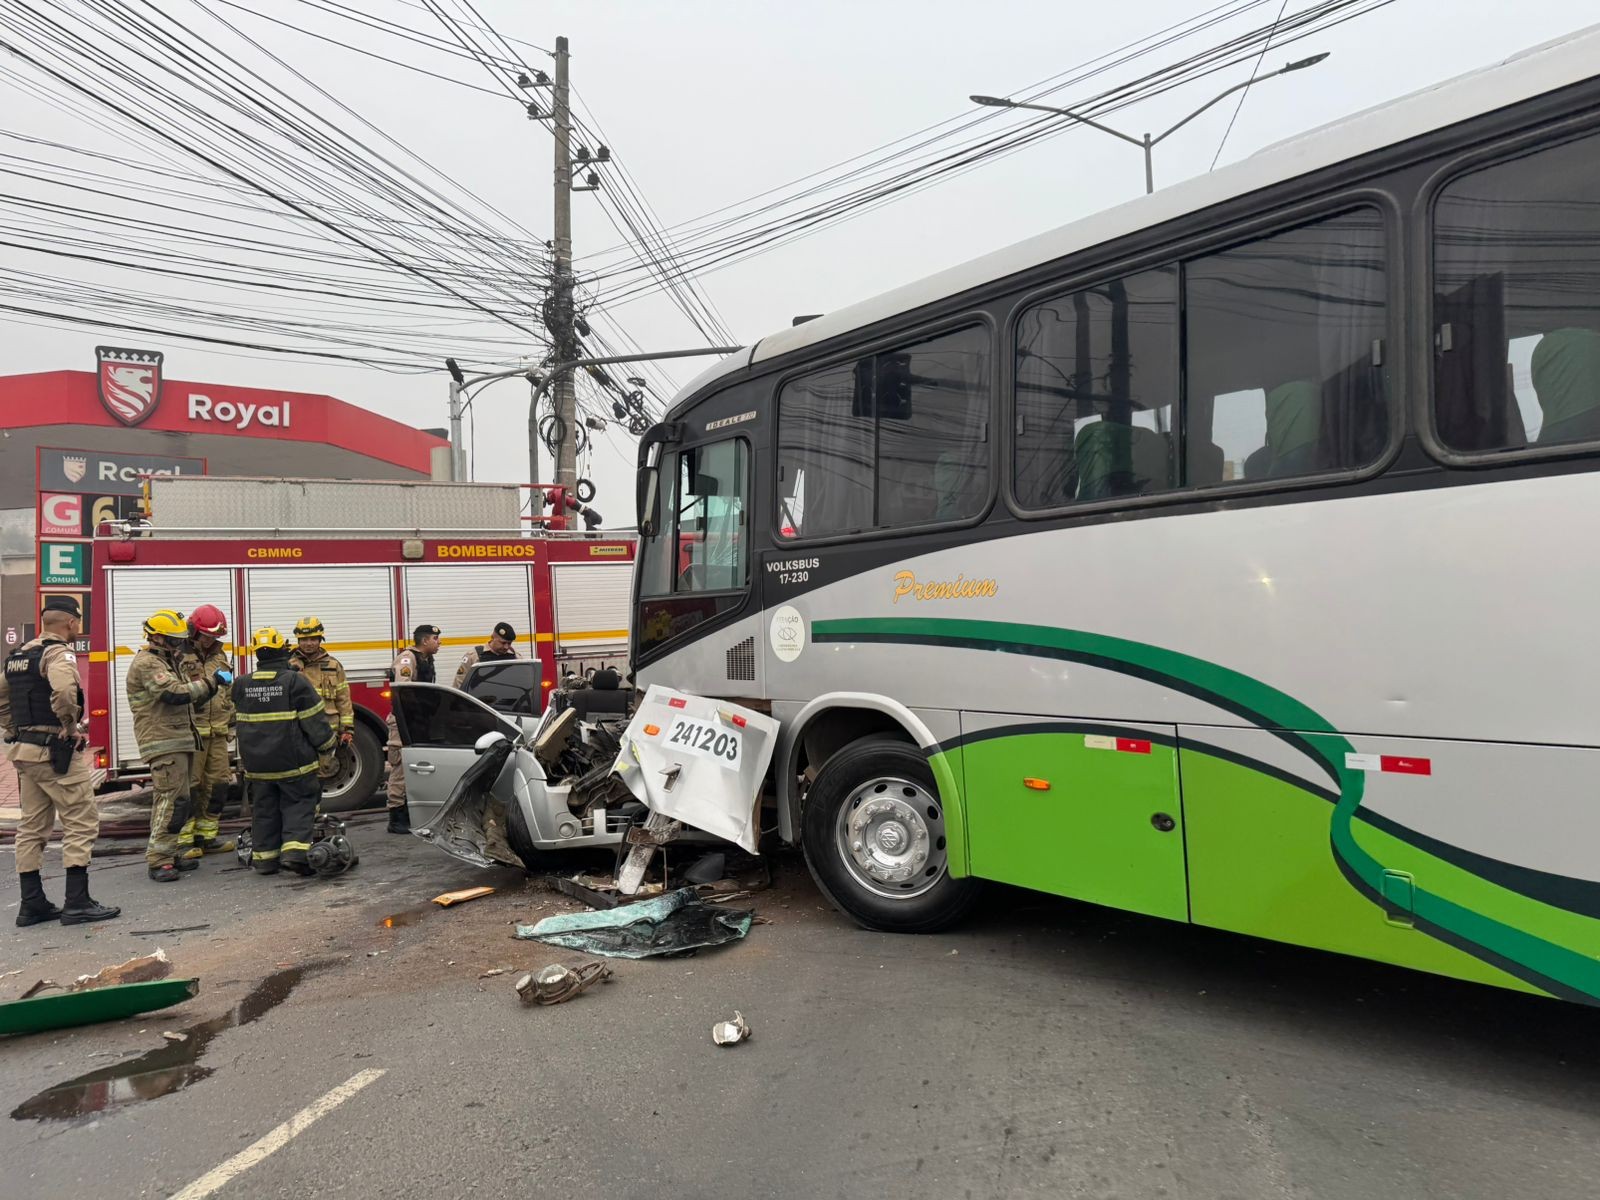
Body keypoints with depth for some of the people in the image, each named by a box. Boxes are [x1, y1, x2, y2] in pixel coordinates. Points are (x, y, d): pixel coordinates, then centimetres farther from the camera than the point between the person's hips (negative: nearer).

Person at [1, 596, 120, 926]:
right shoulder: (59, 654, -14)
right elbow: (63, 692, -33)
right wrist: (71, 727, -19)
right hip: (55, 751, -9)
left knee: (32, 826, 14)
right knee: (81, 823, -3)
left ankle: (31, 903, 19)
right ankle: (77, 903, -3)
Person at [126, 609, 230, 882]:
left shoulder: (167, 662, 21)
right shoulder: (146, 663, -12)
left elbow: (188, 698, 21)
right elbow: (176, 693, -25)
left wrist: (214, 682, 6)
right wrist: (212, 681, -20)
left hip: (178, 741, 11)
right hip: (164, 743, -11)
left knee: (168, 799, 14)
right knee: (174, 800, -13)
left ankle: (167, 855, 22)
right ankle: (157, 861, -9)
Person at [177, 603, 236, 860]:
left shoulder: (220, 656, 16)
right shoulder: (179, 657, -7)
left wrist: (231, 723, 21)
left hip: (218, 732, 7)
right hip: (191, 731, -7)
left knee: (218, 784, 9)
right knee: (189, 786, -3)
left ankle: (206, 836, 19)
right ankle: (184, 841, 5)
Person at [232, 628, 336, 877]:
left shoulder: (242, 684, 3)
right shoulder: (295, 681, -14)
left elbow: (241, 716, 19)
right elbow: (315, 719, -11)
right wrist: (327, 747, 0)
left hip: (256, 761, 5)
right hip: (292, 761, -5)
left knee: (264, 808, 14)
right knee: (299, 803, 4)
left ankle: (264, 858, 18)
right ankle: (294, 852, -9)